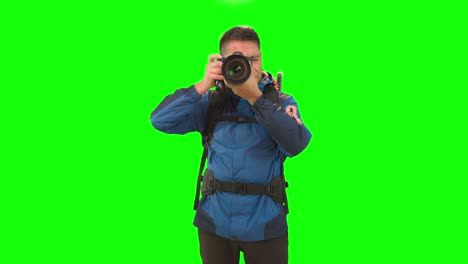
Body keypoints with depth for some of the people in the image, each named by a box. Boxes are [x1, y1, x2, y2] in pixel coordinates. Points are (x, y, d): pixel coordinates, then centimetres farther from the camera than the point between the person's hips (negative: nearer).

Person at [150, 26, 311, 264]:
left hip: (265, 226, -1)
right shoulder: (211, 101, 3)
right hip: (215, 224, 1)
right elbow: (160, 120, -6)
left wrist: (255, 98, -24)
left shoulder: (281, 103, 0)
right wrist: (203, 85, -15)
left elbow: (295, 144, -19)